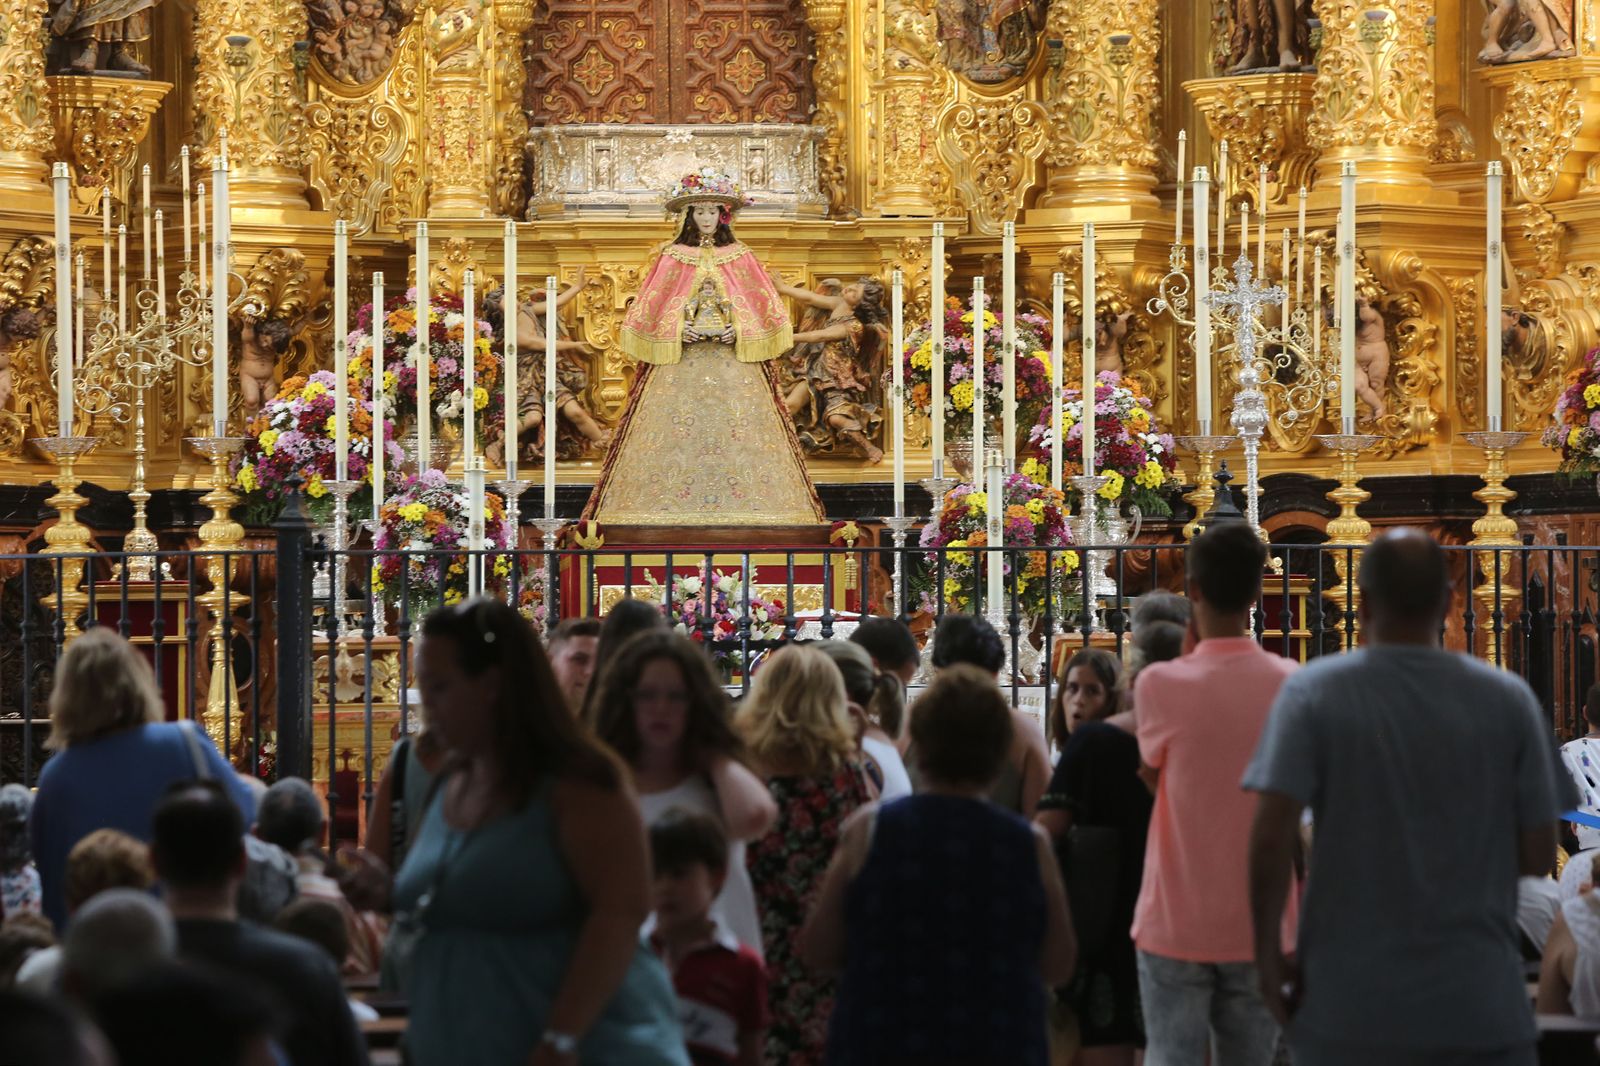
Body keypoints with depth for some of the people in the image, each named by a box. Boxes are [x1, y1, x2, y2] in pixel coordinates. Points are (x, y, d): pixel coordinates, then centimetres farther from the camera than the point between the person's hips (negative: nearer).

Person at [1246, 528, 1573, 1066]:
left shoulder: (1313, 692, -6)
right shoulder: (1509, 699, -1)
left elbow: (1271, 839, -14)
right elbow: (1538, 853, 0)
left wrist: (1269, 951, -3)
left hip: (1346, 1006, 0)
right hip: (1480, 1014, 1)